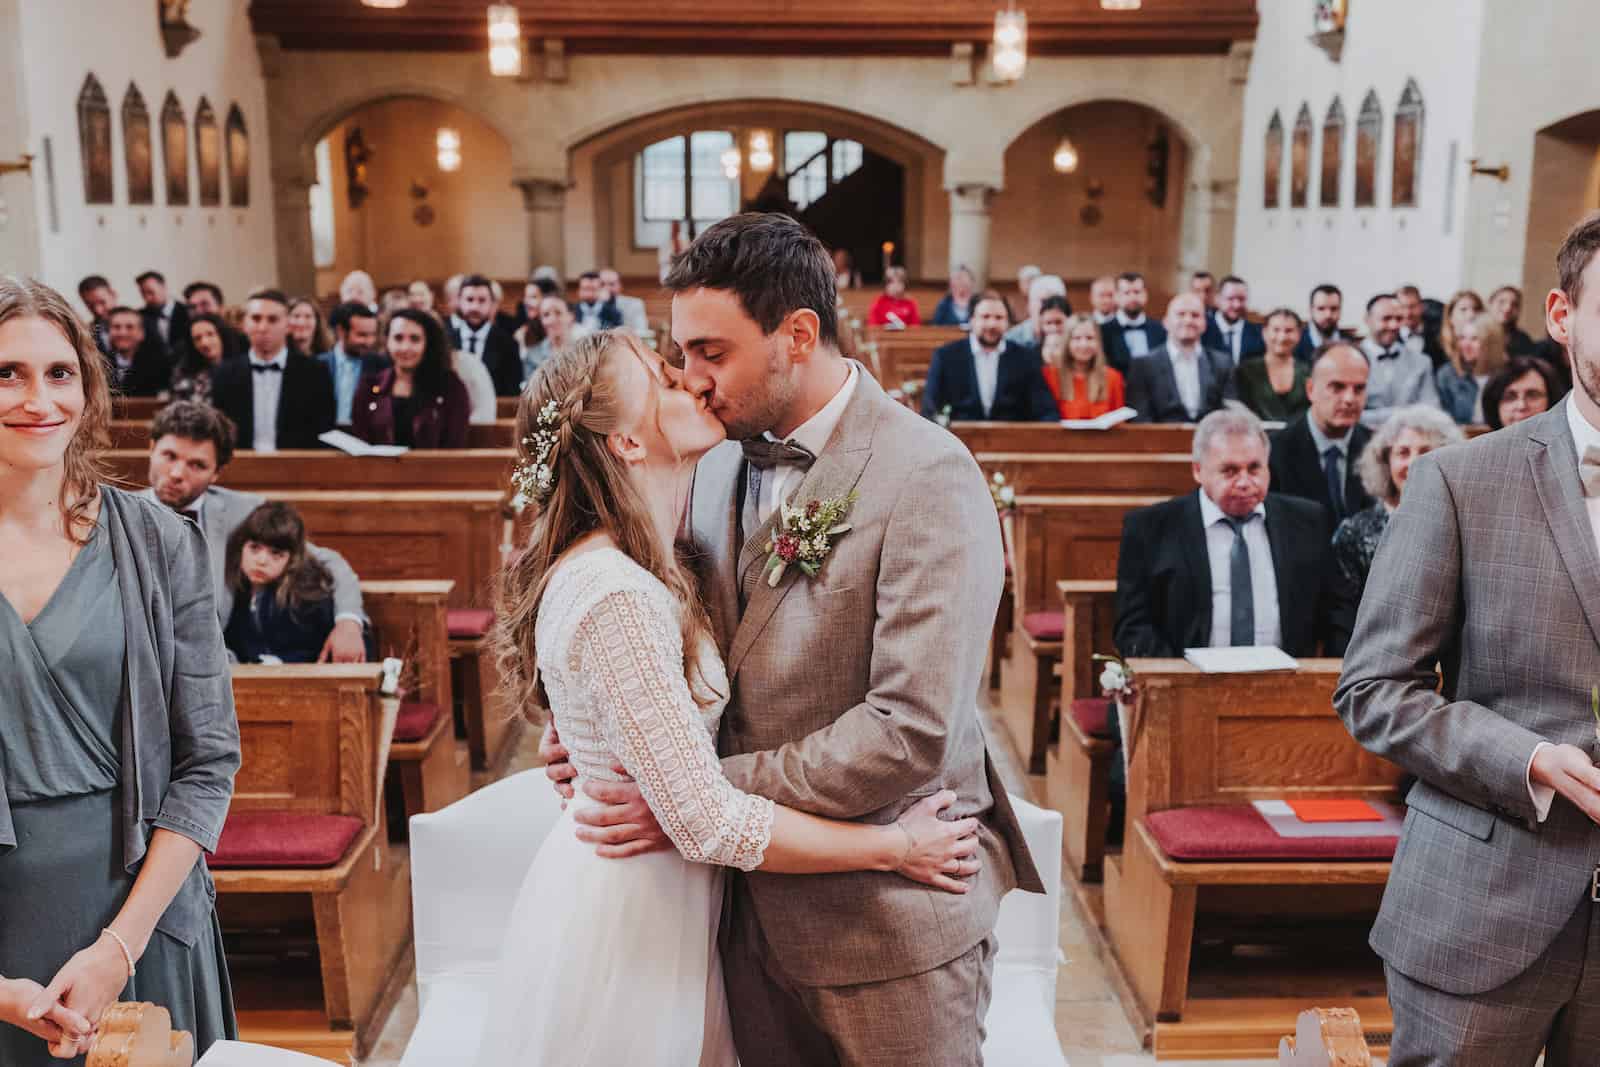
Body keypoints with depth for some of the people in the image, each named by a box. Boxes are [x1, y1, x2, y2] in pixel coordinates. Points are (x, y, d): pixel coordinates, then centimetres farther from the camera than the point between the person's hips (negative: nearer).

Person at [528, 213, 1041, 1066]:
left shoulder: (926, 475, -18)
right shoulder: (718, 461, 4)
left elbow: (912, 732, -24)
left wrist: (701, 797, -21)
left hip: (887, 916, -6)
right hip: (756, 903, 6)